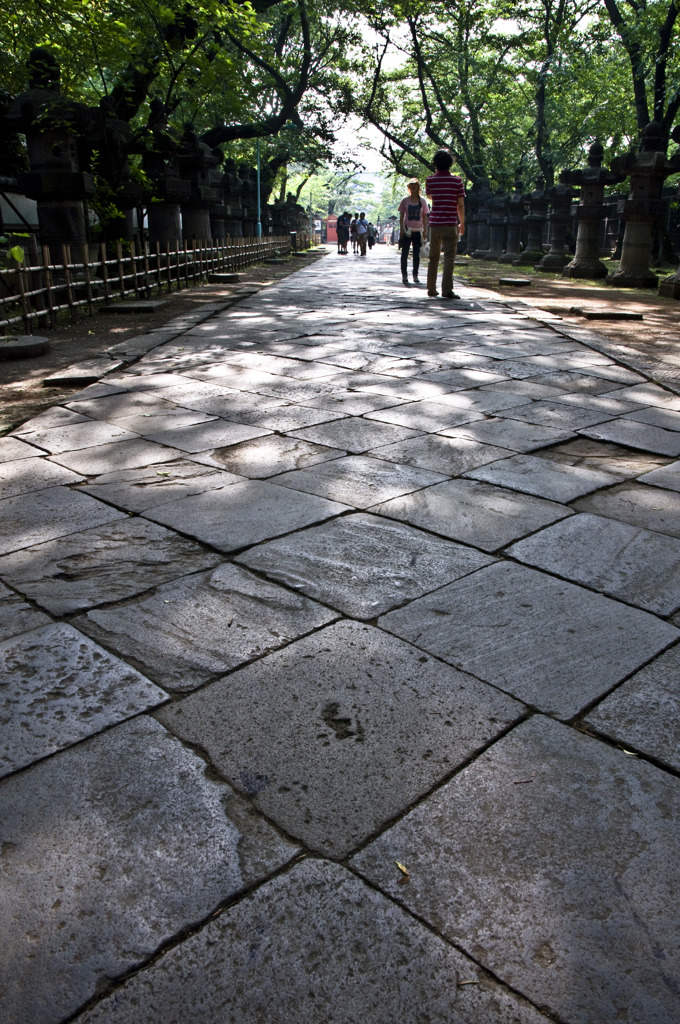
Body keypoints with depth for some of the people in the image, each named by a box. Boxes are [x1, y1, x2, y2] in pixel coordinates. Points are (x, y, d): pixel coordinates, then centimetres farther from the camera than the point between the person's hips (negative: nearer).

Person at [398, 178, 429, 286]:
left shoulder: (422, 200, 5)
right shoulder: (405, 200, 2)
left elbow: (424, 217, 8)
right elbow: (401, 216, 3)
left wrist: (425, 230, 2)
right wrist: (401, 229, -5)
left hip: (418, 230, 1)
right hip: (407, 230, -1)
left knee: (416, 254, 4)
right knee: (405, 253, -1)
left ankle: (415, 276, 12)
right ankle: (404, 275, 5)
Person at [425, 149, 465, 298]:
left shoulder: (430, 180, 2)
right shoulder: (457, 180, -2)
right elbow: (461, 204, 0)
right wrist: (462, 223, 11)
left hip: (434, 224, 2)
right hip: (450, 224, -2)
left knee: (433, 258, 11)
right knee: (449, 257, -5)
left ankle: (431, 289, 14)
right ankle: (447, 290, -15)